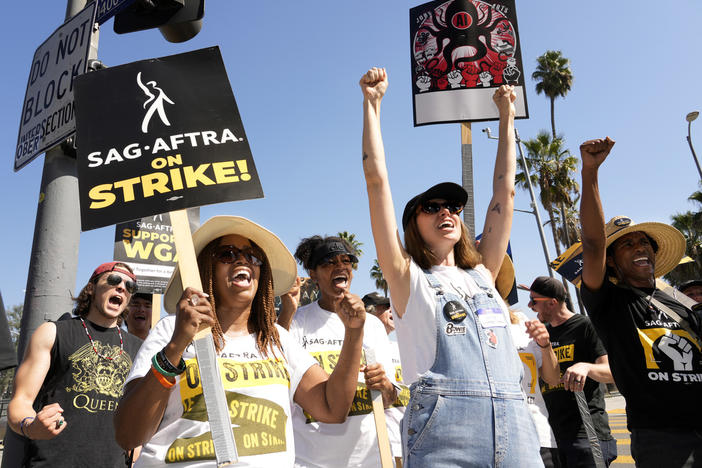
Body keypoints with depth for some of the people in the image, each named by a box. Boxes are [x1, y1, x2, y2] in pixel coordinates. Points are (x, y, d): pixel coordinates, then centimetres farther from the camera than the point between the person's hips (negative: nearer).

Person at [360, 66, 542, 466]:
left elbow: (505, 190, 21)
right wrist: (372, 103, 4)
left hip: (514, 423, 5)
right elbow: (377, 180, 2)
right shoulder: (408, 278, 7)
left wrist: (507, 116, 27)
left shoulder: (482, 274, 18)